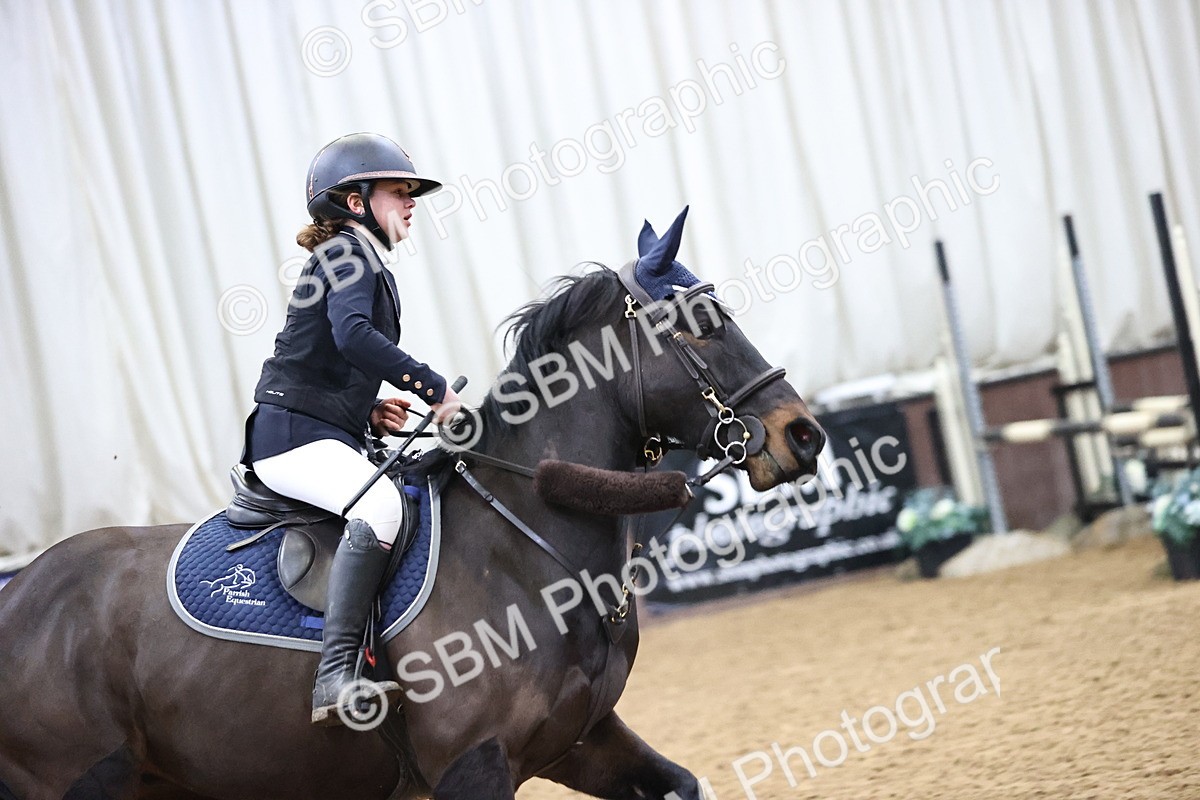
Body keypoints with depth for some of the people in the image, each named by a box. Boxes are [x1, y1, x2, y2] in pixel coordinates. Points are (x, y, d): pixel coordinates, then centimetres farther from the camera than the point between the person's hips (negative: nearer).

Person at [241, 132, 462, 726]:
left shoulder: (360, 260, 24)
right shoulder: (349, 252, -5)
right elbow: (352, 334, -25)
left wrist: (370, 413, 9)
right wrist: (435, 389, -23)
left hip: (330, 438, 11)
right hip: (293, 437, -11)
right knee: (381, 504, -34)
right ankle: (336, 676, -40)